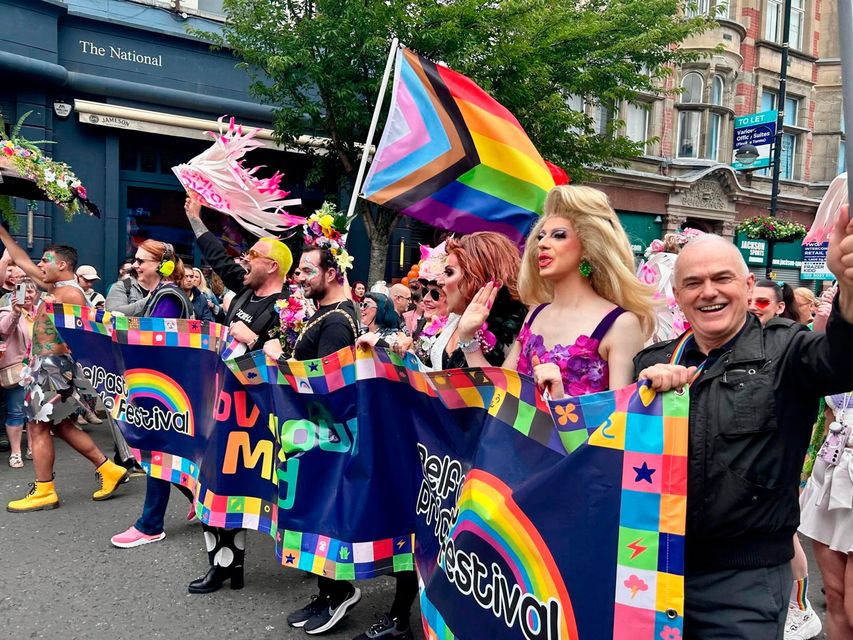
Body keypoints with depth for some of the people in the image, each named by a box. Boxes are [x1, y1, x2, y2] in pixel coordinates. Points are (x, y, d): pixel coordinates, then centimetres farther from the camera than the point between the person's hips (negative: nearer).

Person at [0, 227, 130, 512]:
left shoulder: (71, 293, -15)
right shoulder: (55, 287, 13)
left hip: (55, 366, -10)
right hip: (47, 366, 10)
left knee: (38, 427, -2)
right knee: (62, 426, 13)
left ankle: (43, 491, 7)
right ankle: (109, 470, 15)